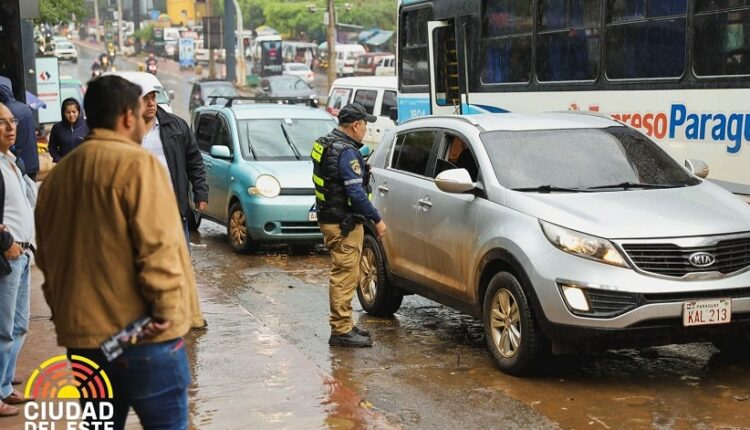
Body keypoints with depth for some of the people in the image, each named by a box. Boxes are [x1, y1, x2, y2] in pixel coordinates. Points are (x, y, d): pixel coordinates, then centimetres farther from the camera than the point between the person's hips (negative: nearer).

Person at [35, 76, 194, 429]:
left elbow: (47, 258, 17)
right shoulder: (137, 164, -11)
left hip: (81, 336, 7)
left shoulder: (57, 175, 11)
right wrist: (167, 310, -13)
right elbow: (158, 246, -20)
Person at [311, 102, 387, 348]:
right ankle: (341, 330, -2)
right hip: (344, 224, -10)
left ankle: (343, 325, 25)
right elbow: (356, 192, -22)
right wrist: (377, 219, -16)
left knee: (343, 275, 17)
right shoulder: (346, 152, -19)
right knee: (344, 275, -5)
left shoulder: (324, 144, 11)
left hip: (328, 218, 10)